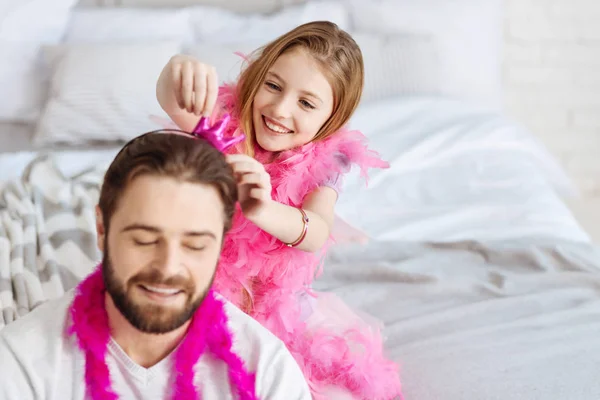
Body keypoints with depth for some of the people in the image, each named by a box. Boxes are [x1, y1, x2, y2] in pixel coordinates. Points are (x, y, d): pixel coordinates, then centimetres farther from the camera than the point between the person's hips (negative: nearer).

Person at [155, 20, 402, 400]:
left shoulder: (325, 159, -12)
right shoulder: (227, 119, -14)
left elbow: (317, 233, -31)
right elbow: (179, 108, -38)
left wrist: (264, 211, -54)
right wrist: (178, 71, -63)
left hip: (281, 307, 1)